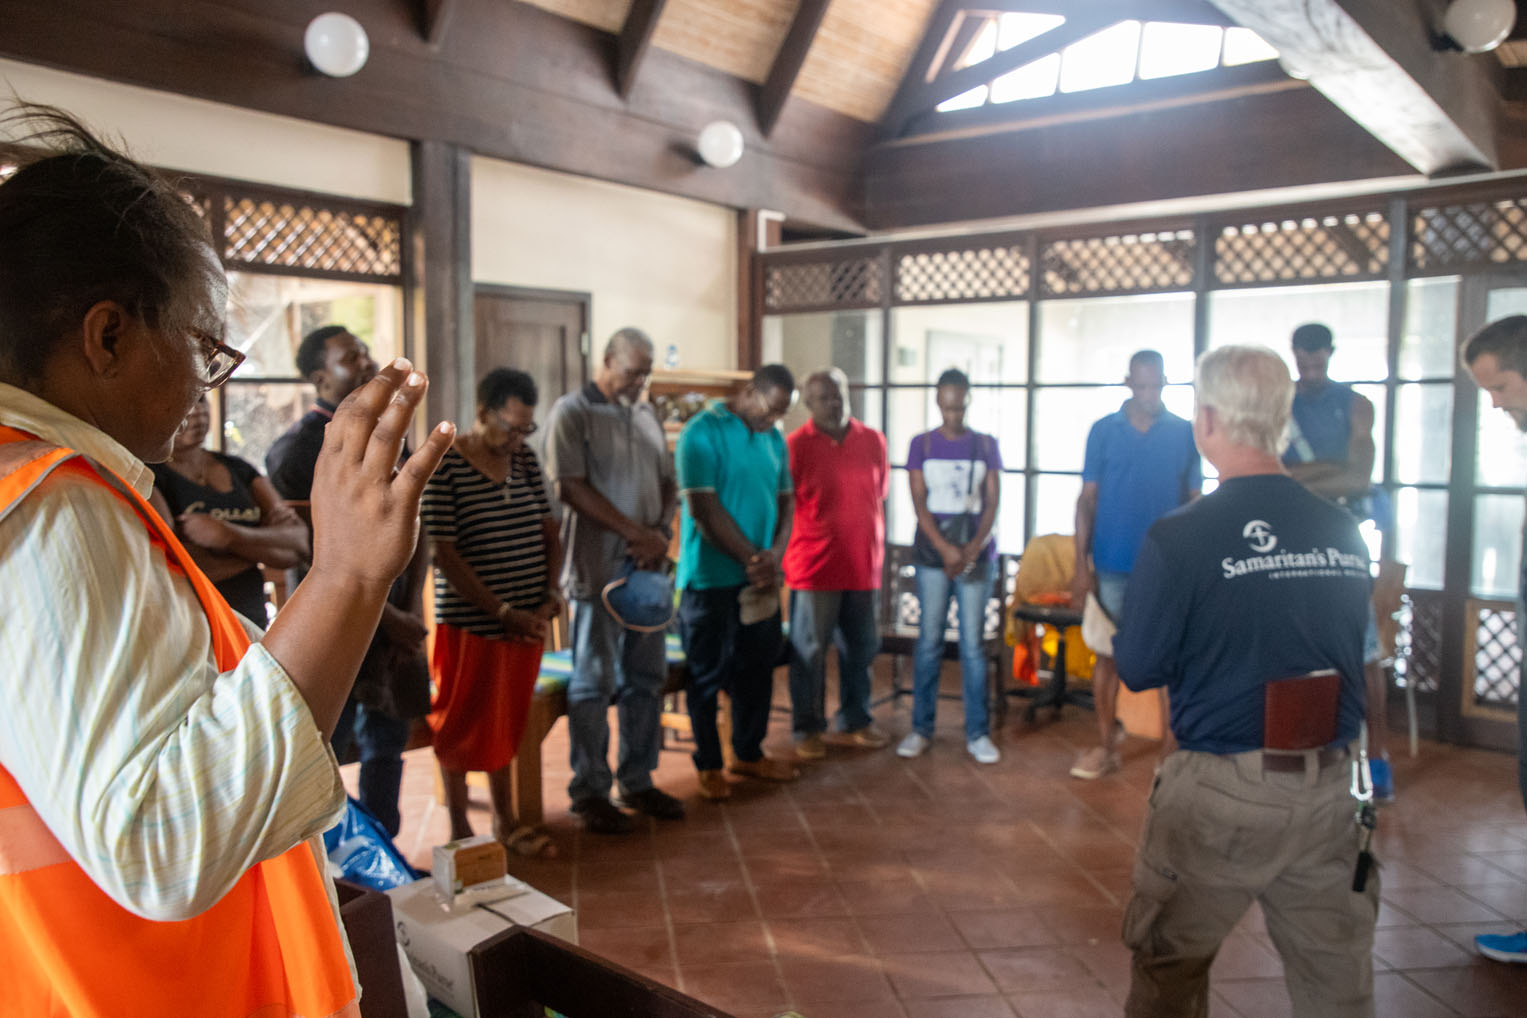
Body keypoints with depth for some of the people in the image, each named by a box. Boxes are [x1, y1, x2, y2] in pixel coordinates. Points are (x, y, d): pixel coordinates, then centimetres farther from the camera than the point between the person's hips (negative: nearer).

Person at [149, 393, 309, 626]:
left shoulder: (238, 469, 14)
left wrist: (229, 536, -13)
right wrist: (264, 544, -3)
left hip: (252, 625, 4)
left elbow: (299, 544, 3)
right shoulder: (145, 473, 0)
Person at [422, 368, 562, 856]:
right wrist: (502, 611, -17)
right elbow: (444, 554, -16)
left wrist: (552, 592, -3)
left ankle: (504, 820, 32)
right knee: (463, 726, 9)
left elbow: (548, 528, 11)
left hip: (524, 621, 6)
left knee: (507, 722, 17)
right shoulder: (443, 465, -14)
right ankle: (459, 829, 24)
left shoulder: (525, 459, 5)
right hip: (469, 623, -6)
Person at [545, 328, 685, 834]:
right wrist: (634, 532, -17)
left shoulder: (646, 414, 15)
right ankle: (590, 792, 12)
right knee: (594, 681, 1)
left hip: (648, 566, 6)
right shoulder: (573, 412, -4)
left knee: (646, 677, 11)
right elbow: (571, 487, -14)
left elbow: (668, 483, 16)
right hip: (598, 567, -6)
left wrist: (662, 531, -4)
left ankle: (637, 781, 23)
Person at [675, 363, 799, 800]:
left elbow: (785, 498, 11)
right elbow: (704, 509, -18)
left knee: (758, 666, 15)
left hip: (759, 579, 7)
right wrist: (752, 559, -16)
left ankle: (748, 753, 31)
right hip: (711, 578, -7)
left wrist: (775, 553, -7)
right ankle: (708, 764, 18)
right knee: (708, 673, 4)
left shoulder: (774, 438, 9)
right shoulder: (702, 433, -13)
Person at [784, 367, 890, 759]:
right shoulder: (796, 445, -7)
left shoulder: (874, 441, 5)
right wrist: (779, 560, -8)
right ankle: (807, 729, 20)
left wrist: (878, 553, 11)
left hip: (864, 566, 4)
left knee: (860, 648, 14)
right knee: (809, 651, 6)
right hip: (814, 567, -4)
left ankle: (854, 721, 29)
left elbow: (880, 497, 13)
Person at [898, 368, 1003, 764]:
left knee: (973, 643, 2)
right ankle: (921, 728, 12)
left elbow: (991, 504, 2)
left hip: (976, 555, 0)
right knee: (929, 642, 3)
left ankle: (977, 732, 9)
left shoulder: (986, 445, 6)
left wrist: (972, 549, -12)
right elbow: (919, 503, -2)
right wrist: (946, 549, -13)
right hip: (932, 552, 0)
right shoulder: (922, 445, 4)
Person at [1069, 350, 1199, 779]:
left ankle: (1173, 748, 16)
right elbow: (1087, 499, 2)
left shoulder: (1185, 433, 2)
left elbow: (1194, 501, 6)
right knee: (1107, 656, 7)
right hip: (1112, 565, 0)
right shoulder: (1104, 431, 2)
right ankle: (1105, 746, 19)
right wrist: (1081, 563, -3)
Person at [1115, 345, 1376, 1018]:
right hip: (1331, 789, 5)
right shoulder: (1346, 533, -1)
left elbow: (1137, 670, -10)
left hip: (1221, 791, -4)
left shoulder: (1178, 538, -16)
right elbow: (1354, 654, 11)